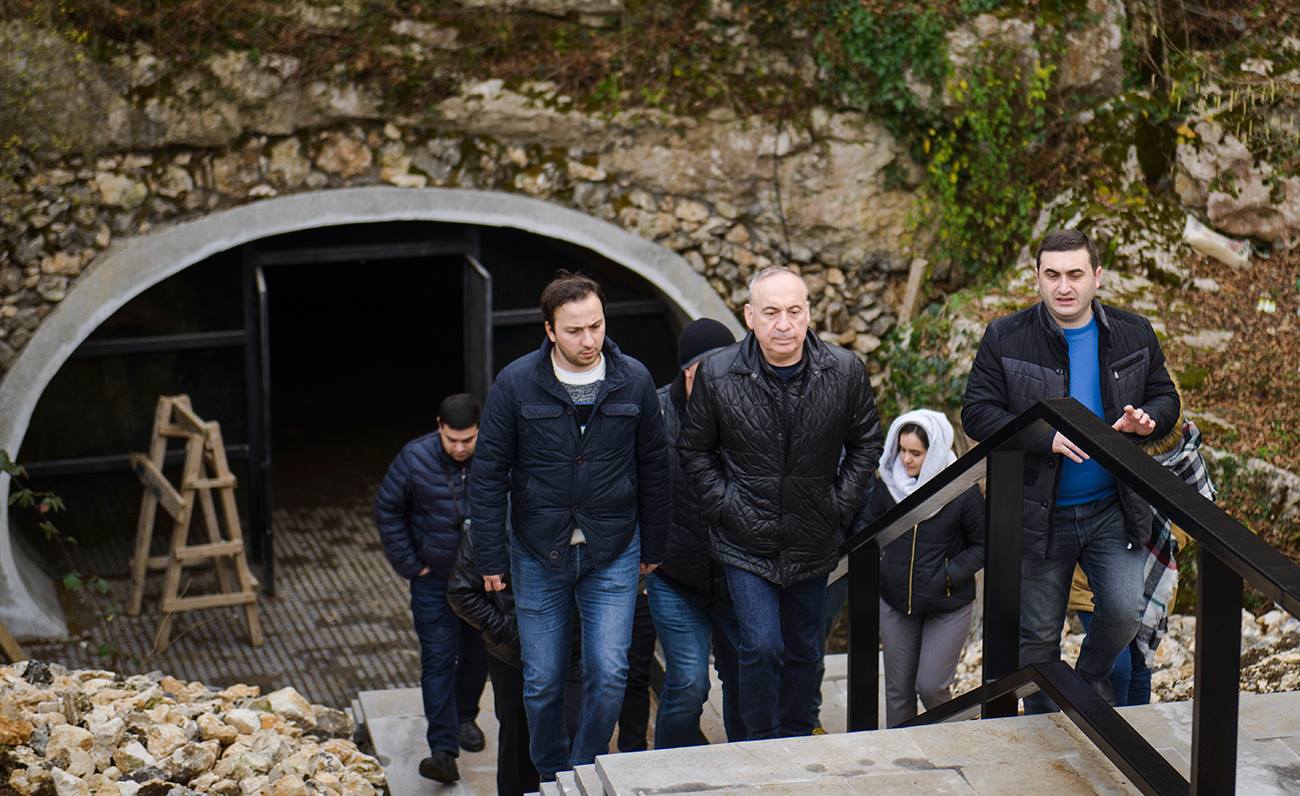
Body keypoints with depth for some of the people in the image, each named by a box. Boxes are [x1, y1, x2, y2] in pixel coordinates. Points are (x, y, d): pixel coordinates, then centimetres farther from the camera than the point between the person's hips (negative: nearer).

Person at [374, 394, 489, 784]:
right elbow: (387, 510, -1)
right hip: (434, 578, -1)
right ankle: (443, 751, -9)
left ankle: (464, 717, 41)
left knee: (477, 654, 16)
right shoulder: (415, 459, -14)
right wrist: (409, 565, -4)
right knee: (438, 661, -6)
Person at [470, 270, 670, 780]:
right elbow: (489, 474, -2)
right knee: (542, 682, 8)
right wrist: (490, 557, -3)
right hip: (539, 555, 0)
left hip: (613, 553, 0)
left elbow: (653, 470, 6)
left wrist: (653, 547, 10)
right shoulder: (516, 383, -8)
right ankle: (552, 779, 28)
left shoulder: (634, 381, -4)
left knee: (609, 673, -7)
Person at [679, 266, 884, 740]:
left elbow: (865, 442, 8)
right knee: (762, 647, -11)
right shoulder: (717, 375, -11)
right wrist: (727, 508, -7)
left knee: (805, 651, 14)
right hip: (747, 544, -2)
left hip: (814, 543, 3)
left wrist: (841, 505, 0)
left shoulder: (845, 371, -8)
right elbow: (696, 452, 2)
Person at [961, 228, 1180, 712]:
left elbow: (1166, 399, 10)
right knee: (1037, 634, 8)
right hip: (1041, 513, -1)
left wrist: (1145, 420, -16)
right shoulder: (1005, 339, -6)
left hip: (1112, 509, 1)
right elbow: (977, 414, -10)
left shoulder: (1133, 335, 2)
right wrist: (1047, 439, -23)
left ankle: (1092, 676, 22)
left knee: (1125, 610, -11)